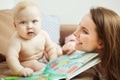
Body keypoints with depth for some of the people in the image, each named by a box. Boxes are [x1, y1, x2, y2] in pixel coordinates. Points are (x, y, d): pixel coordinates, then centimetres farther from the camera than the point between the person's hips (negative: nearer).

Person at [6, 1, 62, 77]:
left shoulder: (43, 35, -18)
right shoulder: (16, 40, -34)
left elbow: (51, 48, -6)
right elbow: (11, 57, -41)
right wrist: (20, 70, -55)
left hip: (43, 58, 6)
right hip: (26, 64, -5)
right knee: (33, 64, -34)